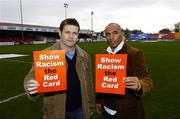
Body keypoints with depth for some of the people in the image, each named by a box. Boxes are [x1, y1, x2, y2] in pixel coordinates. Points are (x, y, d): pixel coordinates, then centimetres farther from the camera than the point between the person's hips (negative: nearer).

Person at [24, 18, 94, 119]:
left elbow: (88, 83, 5)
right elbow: (32, 77, -12)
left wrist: (90, 106, 8)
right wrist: (31, 87, -34)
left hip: (80, 110, 3)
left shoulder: (85, 56, 0)